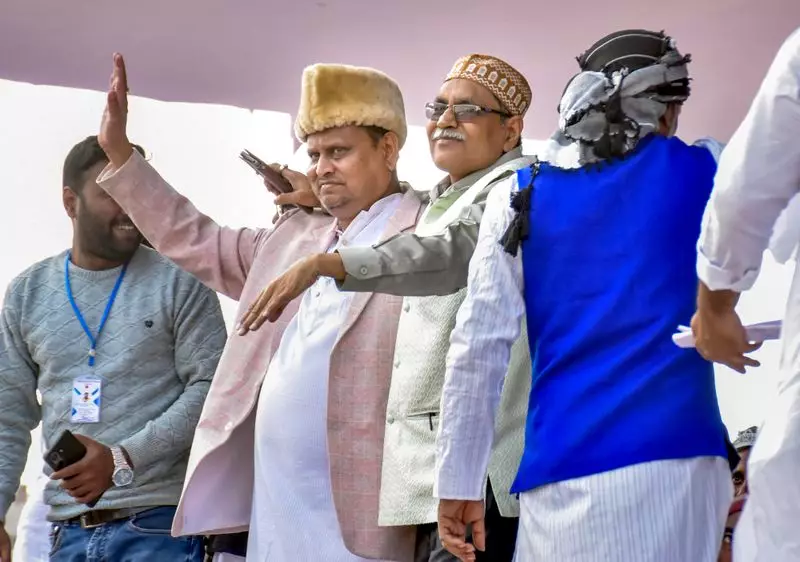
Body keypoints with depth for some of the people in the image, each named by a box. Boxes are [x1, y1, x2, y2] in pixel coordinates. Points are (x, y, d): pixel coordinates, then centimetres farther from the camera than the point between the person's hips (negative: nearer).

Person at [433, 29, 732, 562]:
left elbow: (478, 346, 3)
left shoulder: (521, 194, 9)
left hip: (564, 473, 1)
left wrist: (458, 480, 5)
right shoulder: (704, 177, 7)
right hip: (677, 463, -1)